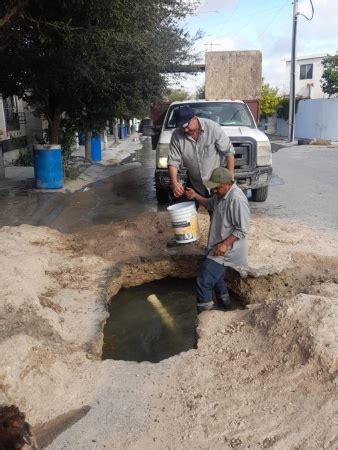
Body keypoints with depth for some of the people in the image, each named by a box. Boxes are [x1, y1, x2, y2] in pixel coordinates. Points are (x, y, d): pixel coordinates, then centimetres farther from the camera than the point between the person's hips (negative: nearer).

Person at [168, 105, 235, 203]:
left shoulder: (212, 127, -20)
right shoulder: (177, 135, -13)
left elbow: (228, 151, -14)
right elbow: (173, 161, -12)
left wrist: (230, 174, -18)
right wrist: (174, 182, -28)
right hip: (194, 183, 3)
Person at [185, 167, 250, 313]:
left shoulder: (237, 199, -26)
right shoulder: (221, 193, 3)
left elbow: (242, 230, -24)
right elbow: (210, 204, 24)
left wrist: (224, 244, -24)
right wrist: (195, 196, 7)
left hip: (225, 249, -10)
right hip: (218, 246, 10)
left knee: (203, 282, -11)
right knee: (216, 278, 25)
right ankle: (225, 305, 44)